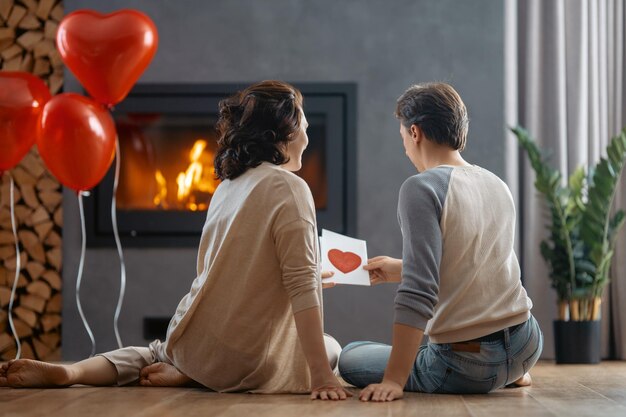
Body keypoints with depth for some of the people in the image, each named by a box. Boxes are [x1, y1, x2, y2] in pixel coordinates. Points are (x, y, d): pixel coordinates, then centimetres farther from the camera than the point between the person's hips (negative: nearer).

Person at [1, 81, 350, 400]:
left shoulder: (229, 185, 9)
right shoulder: (289, 188, -14)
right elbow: (302, 287, -22)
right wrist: (321, 376, -22)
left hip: (192, 341, 6)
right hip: (246, 360, -6)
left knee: (159, 353, 37)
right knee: (332, 348, 19)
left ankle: (69, 372, 3)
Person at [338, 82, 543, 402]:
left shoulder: (421, 188, -18)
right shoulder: (497, 186, 5)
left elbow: (418, 295, -24)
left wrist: (393, 381, -24)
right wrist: (401, 270, 28)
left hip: (469, 369, -9)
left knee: (350, 359, 12)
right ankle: (510, 375, 21)